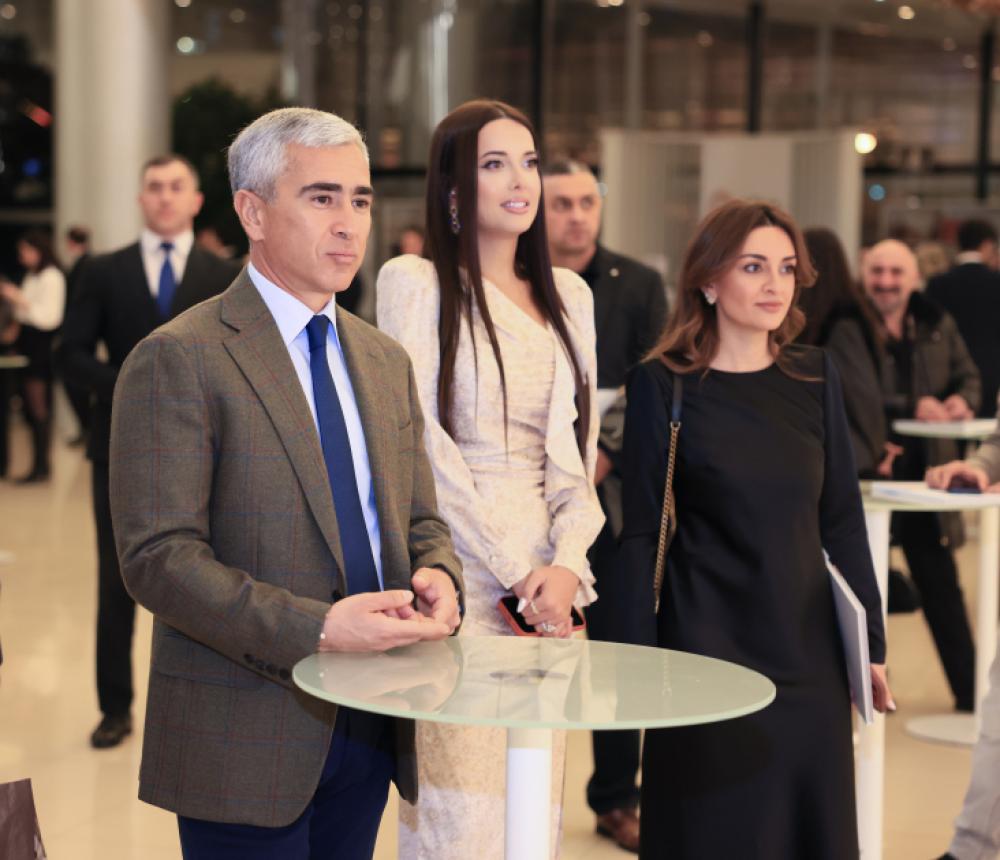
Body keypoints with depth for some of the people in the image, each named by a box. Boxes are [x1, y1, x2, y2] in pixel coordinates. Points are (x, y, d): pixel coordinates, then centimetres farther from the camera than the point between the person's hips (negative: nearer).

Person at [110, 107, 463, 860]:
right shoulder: (177, 360, -10)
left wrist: (438, 578, -7)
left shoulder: (386, 361, 13)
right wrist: (315, 629, -24)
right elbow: (158, 557, -16)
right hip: (245, 737, -6)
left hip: (370, 729, 6)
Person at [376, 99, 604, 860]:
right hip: (455, 571, -5)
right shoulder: (415, 283, -2)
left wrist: (565, 563, -5)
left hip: (548, 577, 5)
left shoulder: (567, 295, 14)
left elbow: (579, 446, 11)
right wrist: (515, 568, -10)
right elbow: (423, 442, -8)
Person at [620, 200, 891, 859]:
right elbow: (642, 532, -4)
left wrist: (872, 643, 7)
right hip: (708, 649, -4)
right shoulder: (663, 384, -5)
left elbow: (842, 519, 8)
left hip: (809, 652, 4)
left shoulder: (814, 376, 6)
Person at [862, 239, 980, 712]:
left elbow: (968, 376, 16)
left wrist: (961, 401, -7)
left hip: (923, 472, 4)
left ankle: (970, 690, 18)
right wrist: (915, 406, -22)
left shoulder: (937, 325, 5)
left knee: (941, 584, 11)